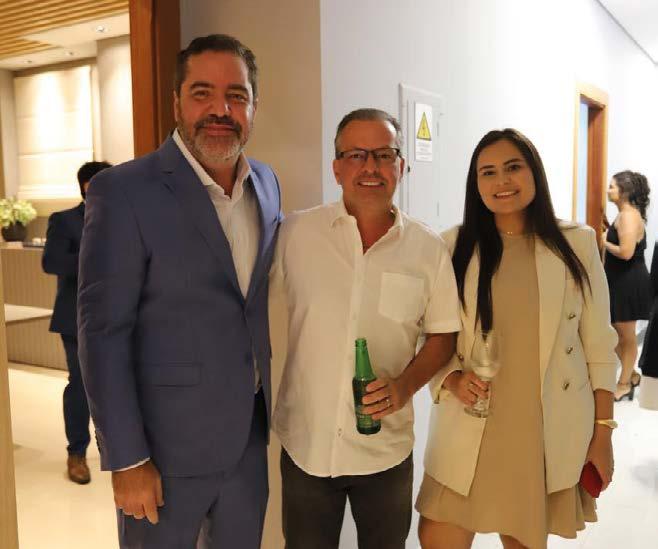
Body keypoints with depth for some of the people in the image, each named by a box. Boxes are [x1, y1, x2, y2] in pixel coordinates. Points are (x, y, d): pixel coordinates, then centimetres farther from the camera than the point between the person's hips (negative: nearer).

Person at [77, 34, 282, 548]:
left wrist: (270, 405, 10)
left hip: (251, 432, 6)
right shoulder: (123, 190, -15)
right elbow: (104, 333, -16)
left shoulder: (267, 182, 3)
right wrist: (127, 460, -15)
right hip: (165, 440, -5)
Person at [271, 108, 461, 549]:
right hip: (305, 445, 0)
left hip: (387, 449, 1)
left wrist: (407, 384, -14)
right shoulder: (295, 234, -8)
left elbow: (443, 334, 3)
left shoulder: (429, 250, -5)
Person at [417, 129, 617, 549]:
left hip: (551, 431, 0)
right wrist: (452, 379, -16)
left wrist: (603, 431, 1)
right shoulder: (455, 246, -1)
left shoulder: (577, 244, -2)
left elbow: (599, 346, 1)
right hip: (470, 429, 0)